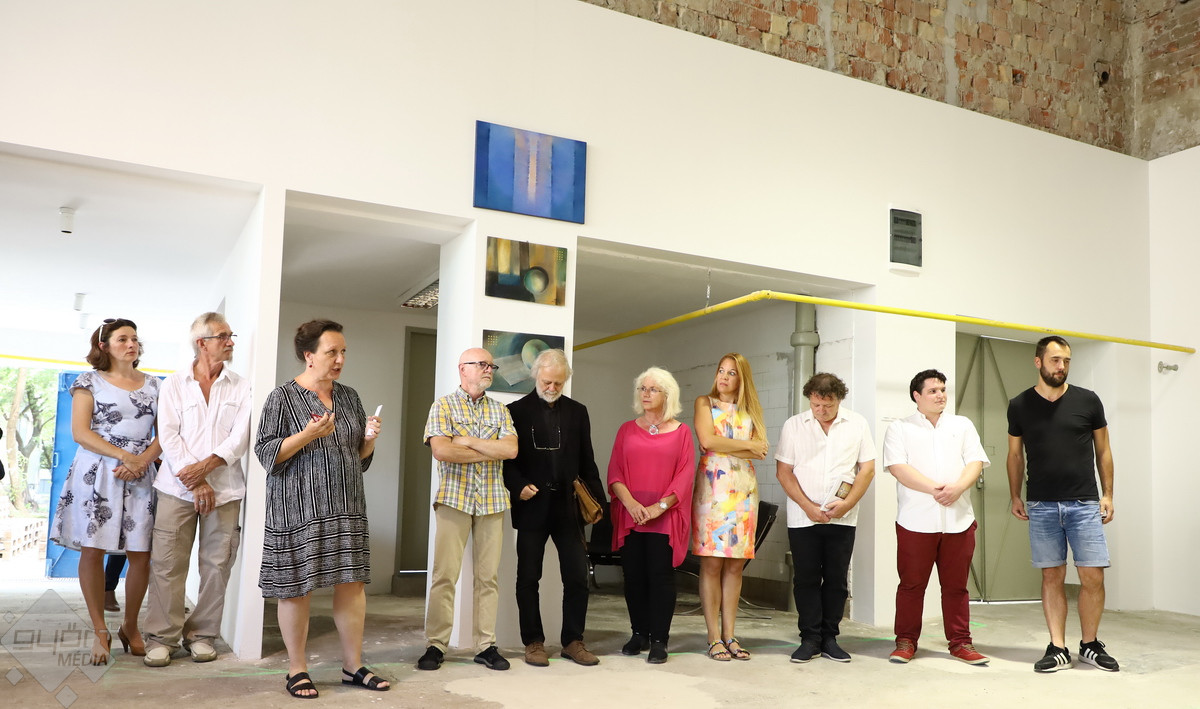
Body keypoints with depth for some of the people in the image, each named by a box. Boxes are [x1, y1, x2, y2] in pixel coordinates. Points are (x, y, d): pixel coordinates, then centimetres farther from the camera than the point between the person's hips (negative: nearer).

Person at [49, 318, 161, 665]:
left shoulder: (152, 385, 13)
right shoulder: (90, 382, 5)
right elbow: (80, 432, -5)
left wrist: (143, 460, -10)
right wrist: (125, 455, -14)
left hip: (141, 476, 2)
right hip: (96, 475, -2)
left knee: (140, 554, -1)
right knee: (92, 550, -3)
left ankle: (130, 627, 15)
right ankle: (100, 631, 8)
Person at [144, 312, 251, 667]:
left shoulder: (241, 388, 9)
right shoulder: (174, 384, 8)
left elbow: (240, 437, 0)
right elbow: (168, 435, -1)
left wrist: (205, 466, -14)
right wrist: (194, 482, -10)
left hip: (225, 488, 1)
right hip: (177, 487, -1)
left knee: (217, 564, 2)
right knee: (167, 563, -1)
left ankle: (202, 634, 15)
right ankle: (162, 636, 10)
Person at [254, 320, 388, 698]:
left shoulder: (350, 397, 12)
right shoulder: (283, 397, -3)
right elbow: (265, 453, -8)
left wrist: (369, 438, -4)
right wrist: (308, 435, -20)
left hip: (347, 507, 5)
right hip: (298, 508, -5)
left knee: (352, 583, 5)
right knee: (296, 588, 1)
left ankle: (353, 666, 17)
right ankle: (297, 670, 15)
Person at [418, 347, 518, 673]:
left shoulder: (500, 410, 13)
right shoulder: (444, 406, 3)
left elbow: (511, 450, -3)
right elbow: (441, 451, -13)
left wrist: (468, 442, -9)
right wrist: (491, 451, -7)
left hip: (492, 500, 3)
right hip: (454, 499, -3)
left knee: (488, 575, 5)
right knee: (445, 574, -4)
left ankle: (486, 645, 11)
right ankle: (436, 645, 5)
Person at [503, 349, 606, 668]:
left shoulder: (577, 412, 10)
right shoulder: (517, 410, 2)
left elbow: (587, 462, 11)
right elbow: (507, 458, 1)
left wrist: (596, 498, 3)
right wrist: (519, 486, -15)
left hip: (568, 507, 2)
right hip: (532, 507, -2)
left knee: (577, 576, 2)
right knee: (528, 578, 5)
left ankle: (573, 641, 15)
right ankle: (533, 642, 17)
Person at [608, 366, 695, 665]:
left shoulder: (681, 431, 5)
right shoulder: (627, 430, 11)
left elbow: (685, 475, -2)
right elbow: (614, 471, 5)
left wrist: (659, 507, -13)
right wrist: (630, 502, -12)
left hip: (664, 518, -2)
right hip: (629, 516, 2)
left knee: (660, 576, -3)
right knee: (633, 577, 5)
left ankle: (659, 640, 5)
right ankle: (639, 634, 19)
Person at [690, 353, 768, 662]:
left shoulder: (750, 410, 18)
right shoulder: (704, 402, 11)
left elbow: (762, 451, 4)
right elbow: (707, 440, -7)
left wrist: (724, 446, -6)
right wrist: (747, 445, 0)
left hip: (743, 490, 3)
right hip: (712, 487, -3)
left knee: (736, 564, 3)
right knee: (711, 563, -6)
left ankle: (729, 634, 9)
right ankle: (714, 637, -1)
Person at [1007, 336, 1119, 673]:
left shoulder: (1087, 401, 2)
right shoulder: (1020, 405, 3)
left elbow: (1103, 450, 9)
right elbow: (1015, 455, 11)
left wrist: (1107, 494, 4)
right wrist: (1015, 497, 6)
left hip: (1084, 504, 0)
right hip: (1041, 506, 0)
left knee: (1093, 577, -1)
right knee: (1052, 576, 5)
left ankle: (1090, 645, 17)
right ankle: (1057, 648, 12)